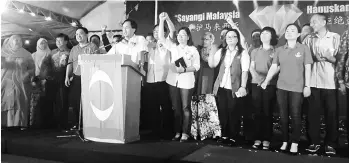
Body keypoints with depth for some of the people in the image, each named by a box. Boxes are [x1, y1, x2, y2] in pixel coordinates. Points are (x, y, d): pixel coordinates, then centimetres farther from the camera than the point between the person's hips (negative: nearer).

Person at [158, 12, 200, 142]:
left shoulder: (193, 50, 1)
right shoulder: (173, 47, 10)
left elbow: (197, 67, -3)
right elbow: (161, 37, 2)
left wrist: (184, 69, -18)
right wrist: (162, 20, -6)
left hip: (186, 82, -4)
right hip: (173, 81, 4)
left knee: (185, 108, 0)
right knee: (176, 108, 9)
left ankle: (185, 133, 7)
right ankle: (177, 132, 17)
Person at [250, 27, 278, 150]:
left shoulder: (275, 51, 4)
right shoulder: (255, 51, 17)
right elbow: (251, 67, 9)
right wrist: (255, 74, -13)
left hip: (270, 85, -3)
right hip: (256, 84, 3)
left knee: (267, 112, -2)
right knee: (258, 112, 3)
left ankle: (266, 139, 4)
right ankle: (258, 138, 8)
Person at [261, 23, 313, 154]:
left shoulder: (304, 48, 1)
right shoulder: (279, 50, 9)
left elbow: (307, 68, -1)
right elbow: (274, 67, 8)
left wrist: (307, 86, -7)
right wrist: (266, 81, -1)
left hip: (297, 88, -3)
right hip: (281, 87, 3)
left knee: (295, 116, 0)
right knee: (283, 116, 7)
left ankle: (294, 143, 11)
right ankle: (285, 141, 17)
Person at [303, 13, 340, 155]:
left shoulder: (335, 37, 3)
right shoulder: (309, 39, 10)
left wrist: (328, 57, -17)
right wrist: (315, 57, -7)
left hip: (330, 83, -2)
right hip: (313, 82, 2)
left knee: (331, 114, 2)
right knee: (313, 113, 3)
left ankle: (330, 144, 14)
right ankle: (314, 142, 15)